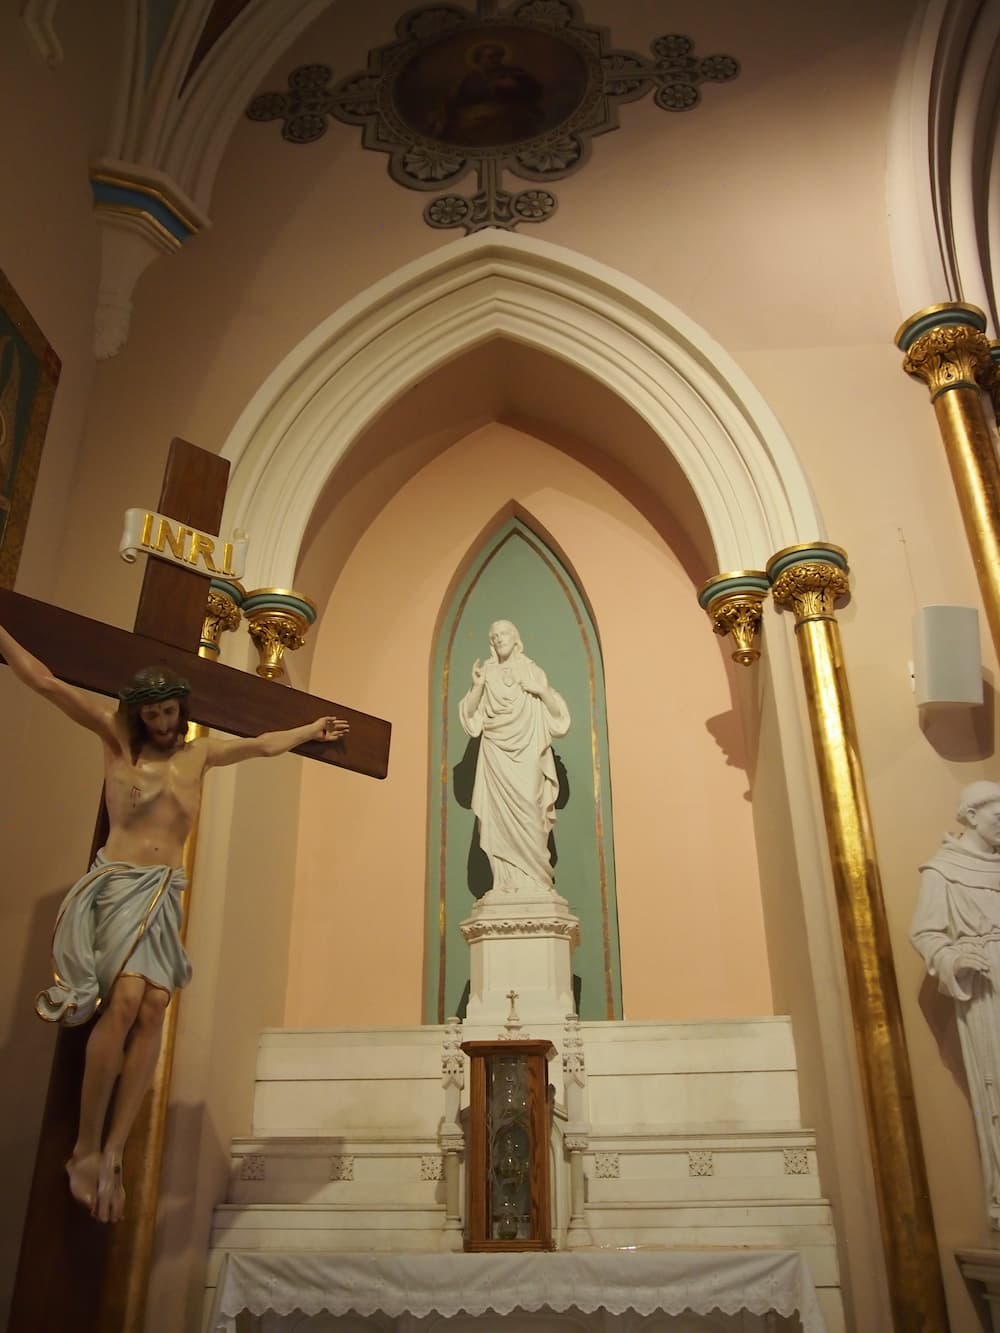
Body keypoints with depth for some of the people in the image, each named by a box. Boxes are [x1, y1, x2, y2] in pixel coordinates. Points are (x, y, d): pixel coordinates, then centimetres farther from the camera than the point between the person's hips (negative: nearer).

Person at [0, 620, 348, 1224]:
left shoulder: (200, 753, 15)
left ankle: (112, 1155, -10)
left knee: (153, 1010, -13)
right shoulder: (117, 738, 6)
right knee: (126, 1000, -21)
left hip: (166, 892, 4)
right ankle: (86, 1149, -10)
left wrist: (311, 730, 40)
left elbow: (264, 744, 29)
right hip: (118, 884, -3)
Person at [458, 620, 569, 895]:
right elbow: (469, 715, 4)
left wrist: (542, 691, -12)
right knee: (500, 815, -8)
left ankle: (534, 880, -7)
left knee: (527, 814, -11)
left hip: (526, 754, -1)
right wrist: (477, 686, -10)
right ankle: (507, 880, -7)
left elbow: (557, 714, 4)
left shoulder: (533, 671, 8)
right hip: (496, 756, 1)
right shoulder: (486, 673, 11)